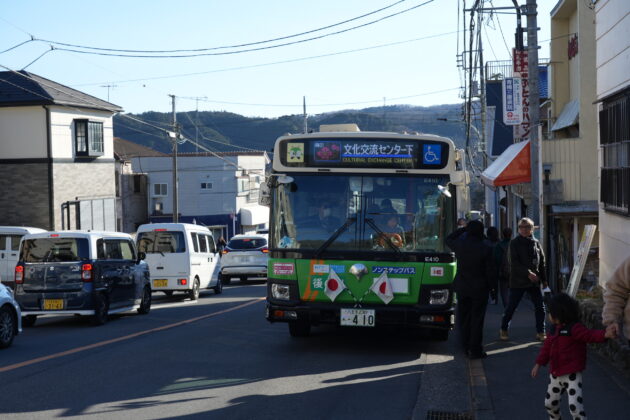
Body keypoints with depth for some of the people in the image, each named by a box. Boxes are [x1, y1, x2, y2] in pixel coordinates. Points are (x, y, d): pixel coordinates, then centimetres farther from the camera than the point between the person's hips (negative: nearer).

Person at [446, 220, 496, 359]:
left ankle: (466, 347, 20)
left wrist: (462, 229, 16)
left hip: (462, 287, 3)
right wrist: (493, 287, 3)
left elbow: (448, 239, 19)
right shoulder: (486, 248, -14)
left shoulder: (459, 244, -6)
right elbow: (490, 271, -9)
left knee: (463, 318, 14)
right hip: (479, 289, -3)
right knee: (477, 320, 2)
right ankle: (475, 350, 3)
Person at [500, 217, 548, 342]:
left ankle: (540, 332, 9)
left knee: (540, 307, 0)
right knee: (511, 307, 3)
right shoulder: (514, 243, -5)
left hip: (534, 281, 4)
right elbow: (514, 262, -15)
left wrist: (544, 279, 12)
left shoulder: (536, 243, 8)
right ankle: (503, 330, 19)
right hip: (517, 281, -4)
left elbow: (542, 262, 14)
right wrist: (528, 273, -25)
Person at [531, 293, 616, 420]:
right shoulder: (555, 330, 7)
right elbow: (547, 346, 18)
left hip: (572, 375, -9)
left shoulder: (574, 328, -19)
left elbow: (590, 335, -32)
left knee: (575, 406, -19)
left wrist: (604, 334, -51)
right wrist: (539, 364, 22)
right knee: (550, 403, 22)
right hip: (555, 375, 9)